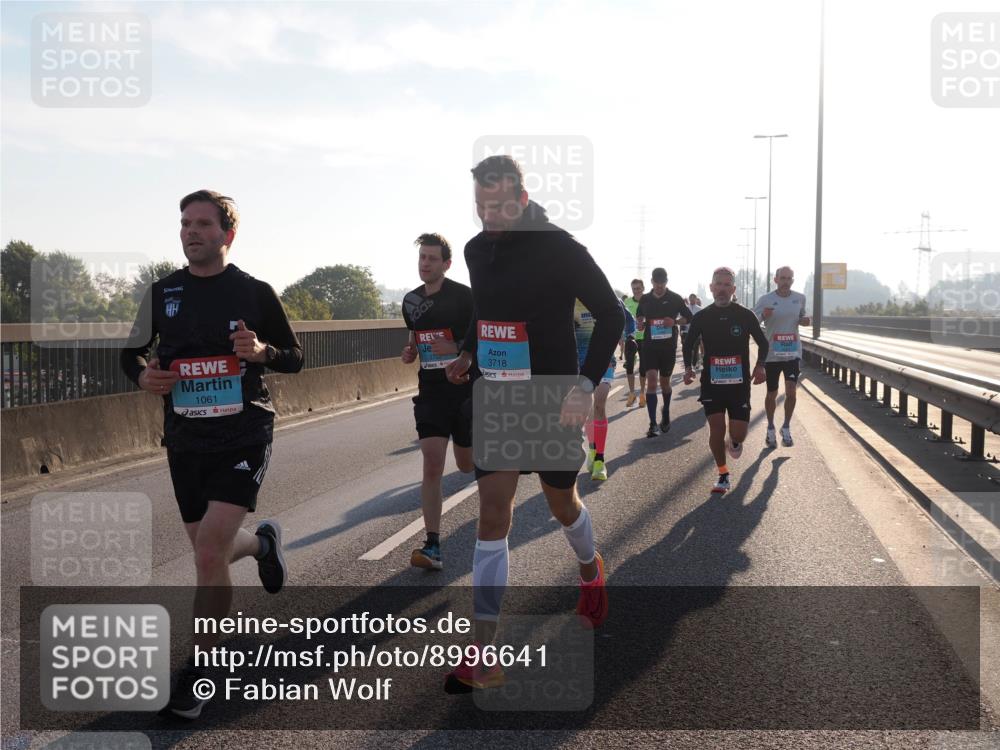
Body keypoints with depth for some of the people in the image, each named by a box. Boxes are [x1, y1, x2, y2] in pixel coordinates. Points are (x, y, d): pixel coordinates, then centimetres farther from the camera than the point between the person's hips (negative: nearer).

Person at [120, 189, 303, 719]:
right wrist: (143, 375, -8)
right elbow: (131, 353, 15)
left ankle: (198, 669, 0)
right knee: (209, 551, 15)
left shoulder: (255, 293, -3)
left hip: (243, 434, -4)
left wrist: (262, 352, -18)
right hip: (185, 439, 4)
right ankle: (262, 541, 50)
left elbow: (294, 358, 4)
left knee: (210, 552, -17)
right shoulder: (162, 293, 5)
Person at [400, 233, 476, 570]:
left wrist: (457, 349, -24)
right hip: (431, 391, 3)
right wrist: (411, 353, 2)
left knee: (467, 464, 11)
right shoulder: (411, 301, 7)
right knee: (432, 464, -10)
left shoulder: (463, 296, -10)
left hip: (466, 390, -3)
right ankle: (432, 547, -10)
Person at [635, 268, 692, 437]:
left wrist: (675, 322, -14)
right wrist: (639, 322, -3)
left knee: (664, 382, 13)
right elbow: (639, 316, 21)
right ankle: (653, 424, -15)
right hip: (649, 345, 0)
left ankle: (666, 416, 37)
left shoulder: (675, 299, -1)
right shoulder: (645, 299, 4)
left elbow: (689, 317, 5)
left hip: (669, 346, 0)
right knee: (651, 381, -13)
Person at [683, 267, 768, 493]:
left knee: (738, 434, -4)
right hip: (711, 382, 1)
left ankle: (734, 442, 34)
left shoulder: (745, 316, -3)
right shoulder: (701, 317, 0)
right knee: (716, 428, -6)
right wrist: (688, 367, -2)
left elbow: (763, 342, 8)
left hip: (739, 383, -1)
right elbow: (689, 344, 13)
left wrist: (760, 365, -8)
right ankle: (723, 475, 11)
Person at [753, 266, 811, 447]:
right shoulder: (765, 300, -8)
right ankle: (770, 429, 28)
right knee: (772, 394, 9)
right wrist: (763, 315, -31)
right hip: (772, 354, -2)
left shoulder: (800, 298, 2)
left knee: (791, 391, -9)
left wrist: (806, 320, -5)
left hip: (793, 353, 2)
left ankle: (786, 428, 10)